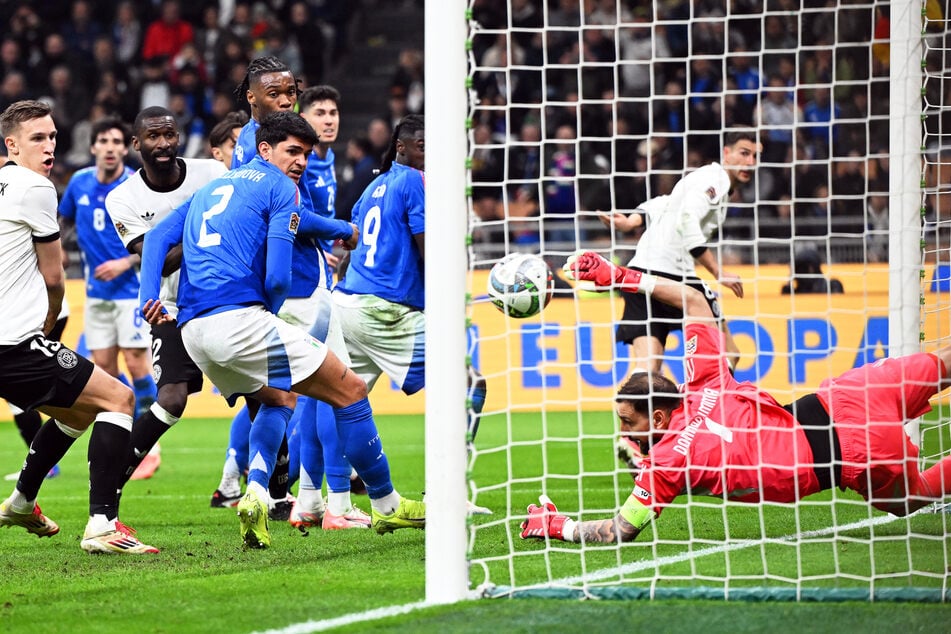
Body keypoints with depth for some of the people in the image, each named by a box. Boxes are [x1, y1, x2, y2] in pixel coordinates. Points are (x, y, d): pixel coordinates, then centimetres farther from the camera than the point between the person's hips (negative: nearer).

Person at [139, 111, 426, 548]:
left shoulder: (211, 188, 26)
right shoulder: (280, 188, 3)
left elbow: (158, 237, 16)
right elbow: (277, 277, -8)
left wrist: (149, 296, 4)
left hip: (193, 331, 8)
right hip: (240, 318, -8)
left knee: (280, 397, 31)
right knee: (350, 390, 4)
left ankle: (255, 494, 8)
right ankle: (385, 504, 9)